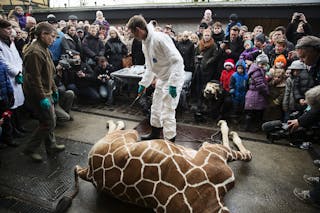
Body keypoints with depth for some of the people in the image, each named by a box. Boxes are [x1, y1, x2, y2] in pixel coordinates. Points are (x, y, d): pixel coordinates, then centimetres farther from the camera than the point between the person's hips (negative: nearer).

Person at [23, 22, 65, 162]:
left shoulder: (44, 49, 12)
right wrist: (42, 98, -23)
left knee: (50, 120, 16)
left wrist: (54, 89, 19)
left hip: (46, 91, 10)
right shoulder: (35, 52, -21)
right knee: (48, 123, -4)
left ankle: (51, 146, 31)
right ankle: (30, 149, 13)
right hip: (38, 94, -10)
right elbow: (34, 78, -23)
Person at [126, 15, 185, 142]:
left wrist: (173, 84, -28)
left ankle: (170, 141, 11)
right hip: (161, 78, 9)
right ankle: (155, 133, 40)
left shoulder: (159, 38, -24)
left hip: (173, 78, -9)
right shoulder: (145, 43, 5)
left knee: (167, 112, -5)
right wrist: (143, 83, 14)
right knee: (156, 107, 20)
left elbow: (177, 60, -26)